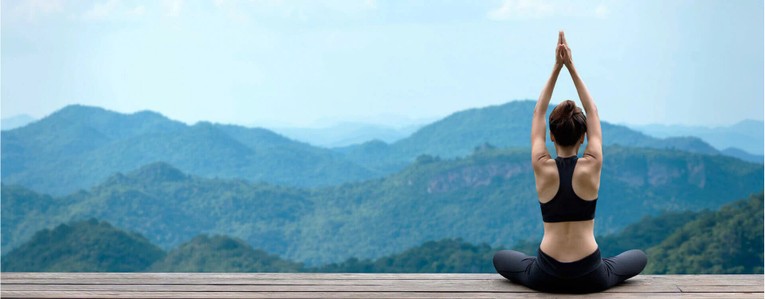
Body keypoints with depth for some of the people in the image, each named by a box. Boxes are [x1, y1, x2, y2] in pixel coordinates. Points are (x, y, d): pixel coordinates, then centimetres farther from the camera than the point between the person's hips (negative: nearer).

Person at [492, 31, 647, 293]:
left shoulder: (543, 168, -6)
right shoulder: (592, 166, -7)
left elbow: (538, 112, 6)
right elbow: (593, 112, 5)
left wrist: (556, 67, 4)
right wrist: (571, 67, 5)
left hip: (546, 276, 0)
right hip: (591, 277, 0)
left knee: (501, 259, 30)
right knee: (639, 257, 30)